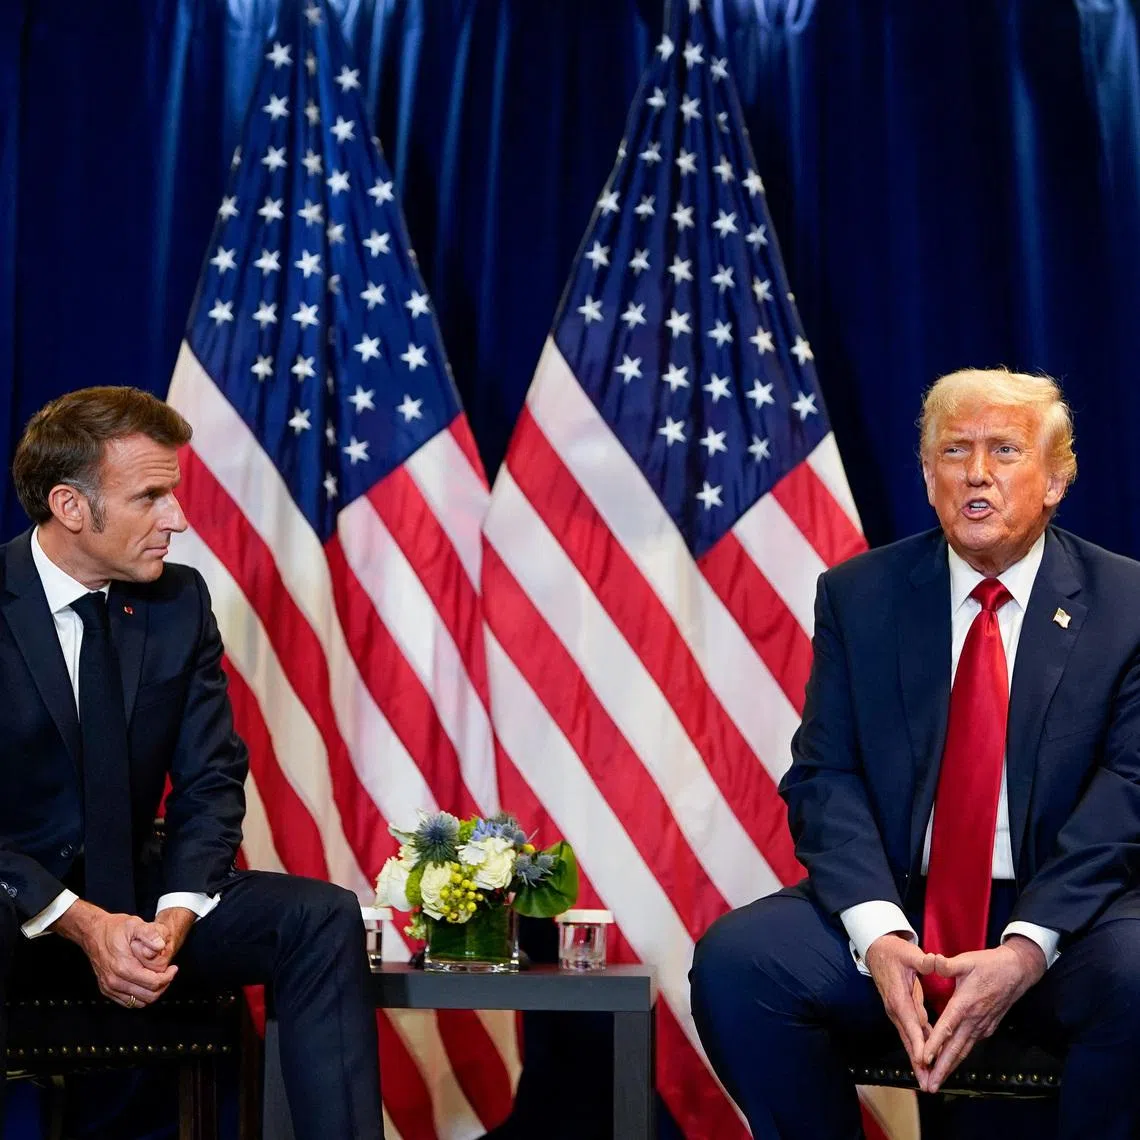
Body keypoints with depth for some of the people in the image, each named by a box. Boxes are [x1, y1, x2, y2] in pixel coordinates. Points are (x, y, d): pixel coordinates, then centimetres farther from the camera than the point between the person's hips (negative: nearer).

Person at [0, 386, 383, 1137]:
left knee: (324, 917, -17)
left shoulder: (180, 601, 1)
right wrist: (81, 925, -26)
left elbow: (212, 781, 2)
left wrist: (175, 915, -16)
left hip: (128, 890, 5)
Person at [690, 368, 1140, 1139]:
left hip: (1062, 909, -2)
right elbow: (825, 776, 0)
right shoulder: (858, 596, 7)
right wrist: (877, 932, -19)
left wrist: (1027, 947, -21)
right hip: (894, 903, 2)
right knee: (732, 961, -24)